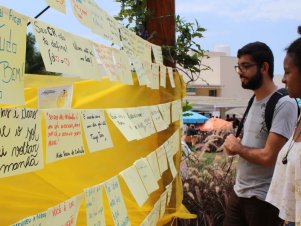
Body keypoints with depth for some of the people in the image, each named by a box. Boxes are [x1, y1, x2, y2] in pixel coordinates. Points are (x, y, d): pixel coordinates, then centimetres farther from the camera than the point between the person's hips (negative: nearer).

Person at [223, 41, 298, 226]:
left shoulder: (284, 105, -17)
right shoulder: (255, 100, 10)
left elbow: (268, 157, -23)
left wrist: (236, 147, -6)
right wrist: (233, 145, -2)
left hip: (264, 199, -7)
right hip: (239, 192, 8)